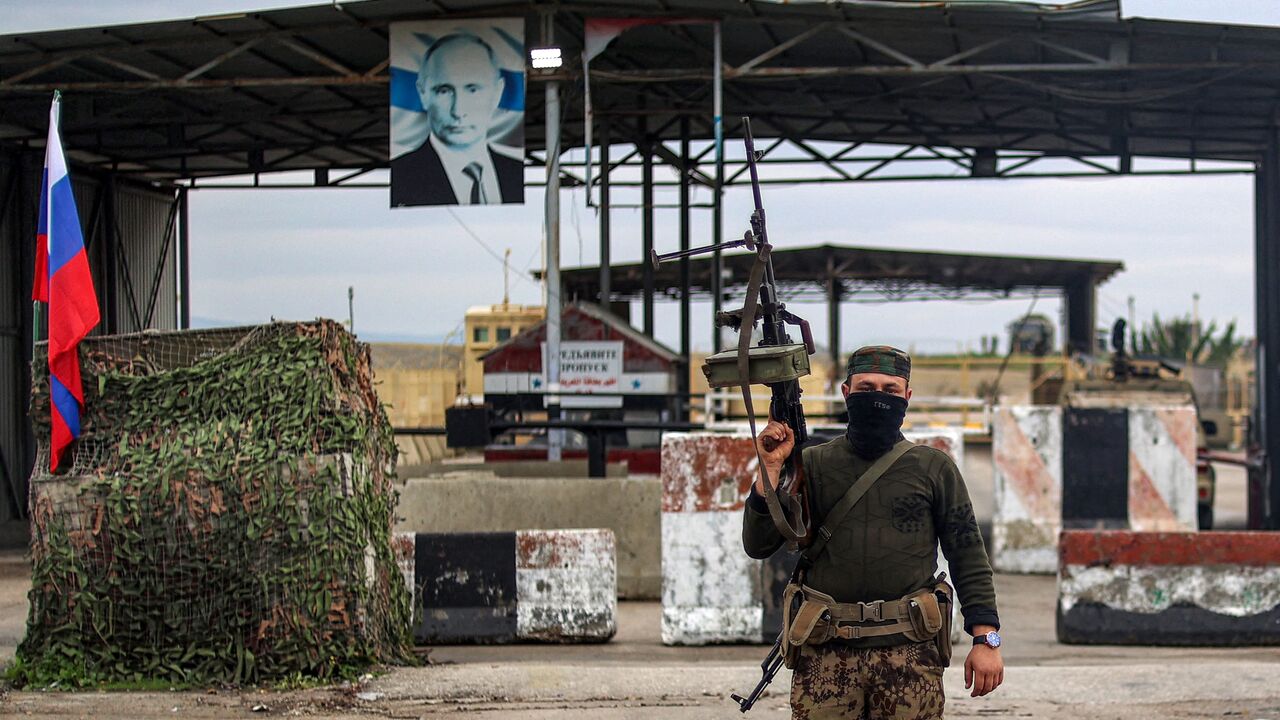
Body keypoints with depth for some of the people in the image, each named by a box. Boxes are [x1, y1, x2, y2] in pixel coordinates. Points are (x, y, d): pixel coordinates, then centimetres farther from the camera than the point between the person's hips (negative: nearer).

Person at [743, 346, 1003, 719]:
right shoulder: (813, 464, 10)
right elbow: (759, 544, 4)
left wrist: (986, 639, -1)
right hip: (826, 654, 0)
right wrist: (771, 468, -7)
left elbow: (968, 558, 8)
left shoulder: (933, 467, 10)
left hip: (909, 650, 0)